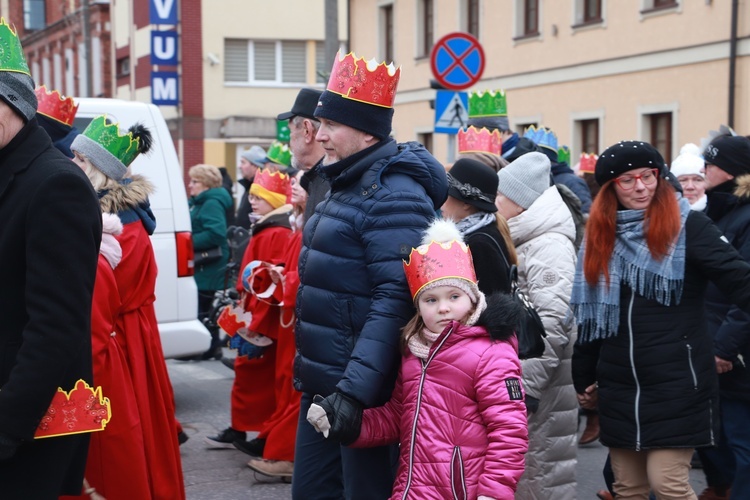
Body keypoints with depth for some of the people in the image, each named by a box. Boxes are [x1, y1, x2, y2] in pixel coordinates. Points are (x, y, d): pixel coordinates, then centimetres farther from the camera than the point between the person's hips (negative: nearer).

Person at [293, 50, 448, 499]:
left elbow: (394, 299, -25)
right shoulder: (347, 185, 13)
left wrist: (354, 390, -30)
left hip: (362, 388, -9)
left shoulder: (392, 195, -17)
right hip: (321, 383, 9)